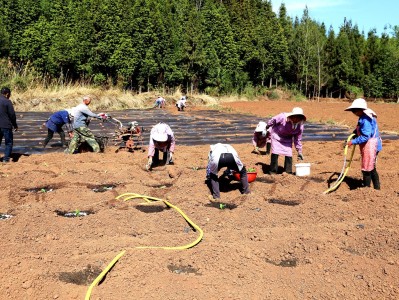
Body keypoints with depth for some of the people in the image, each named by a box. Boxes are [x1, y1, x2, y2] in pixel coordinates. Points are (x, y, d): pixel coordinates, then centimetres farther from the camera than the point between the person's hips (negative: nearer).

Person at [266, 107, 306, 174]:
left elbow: (298, 139, -8)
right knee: (275, 153, -12)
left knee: (289, 154, -4)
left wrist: (299, 152, -5)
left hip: (287, 139, 3)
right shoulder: (282, 117, -36)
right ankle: (273, 172, -1)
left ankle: (288, 172, 10)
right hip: (276, 135, -3)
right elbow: (273, 120, -14)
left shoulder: (300, 127, -22)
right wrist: (267, 126, 5)